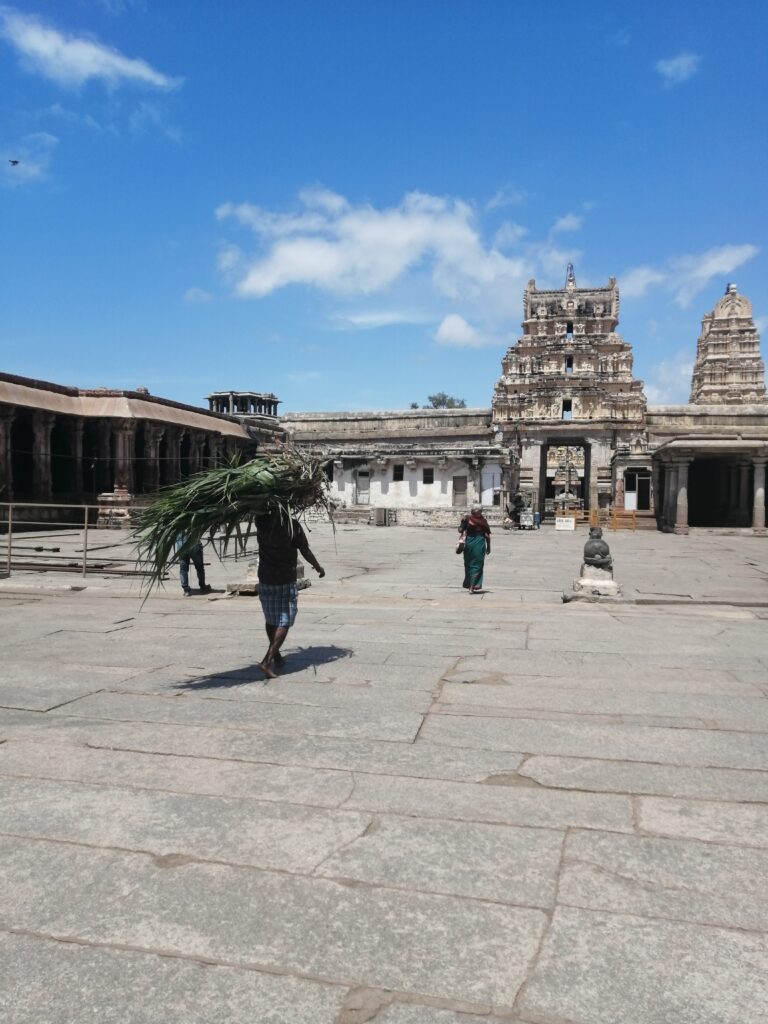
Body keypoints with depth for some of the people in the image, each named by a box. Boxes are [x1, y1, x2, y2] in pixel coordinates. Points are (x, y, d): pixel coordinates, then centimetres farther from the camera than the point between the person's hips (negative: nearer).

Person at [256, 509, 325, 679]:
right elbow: (305, 552, -7)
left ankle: (276, 656, 31)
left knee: (271, 620, 18)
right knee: (284, 623, -1)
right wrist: (318, 567, 8)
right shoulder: (293, 525, -15)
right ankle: (267, 660, -12)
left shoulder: (262, 522, -7)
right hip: (286, 581, -4)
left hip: (265, 579, 4)